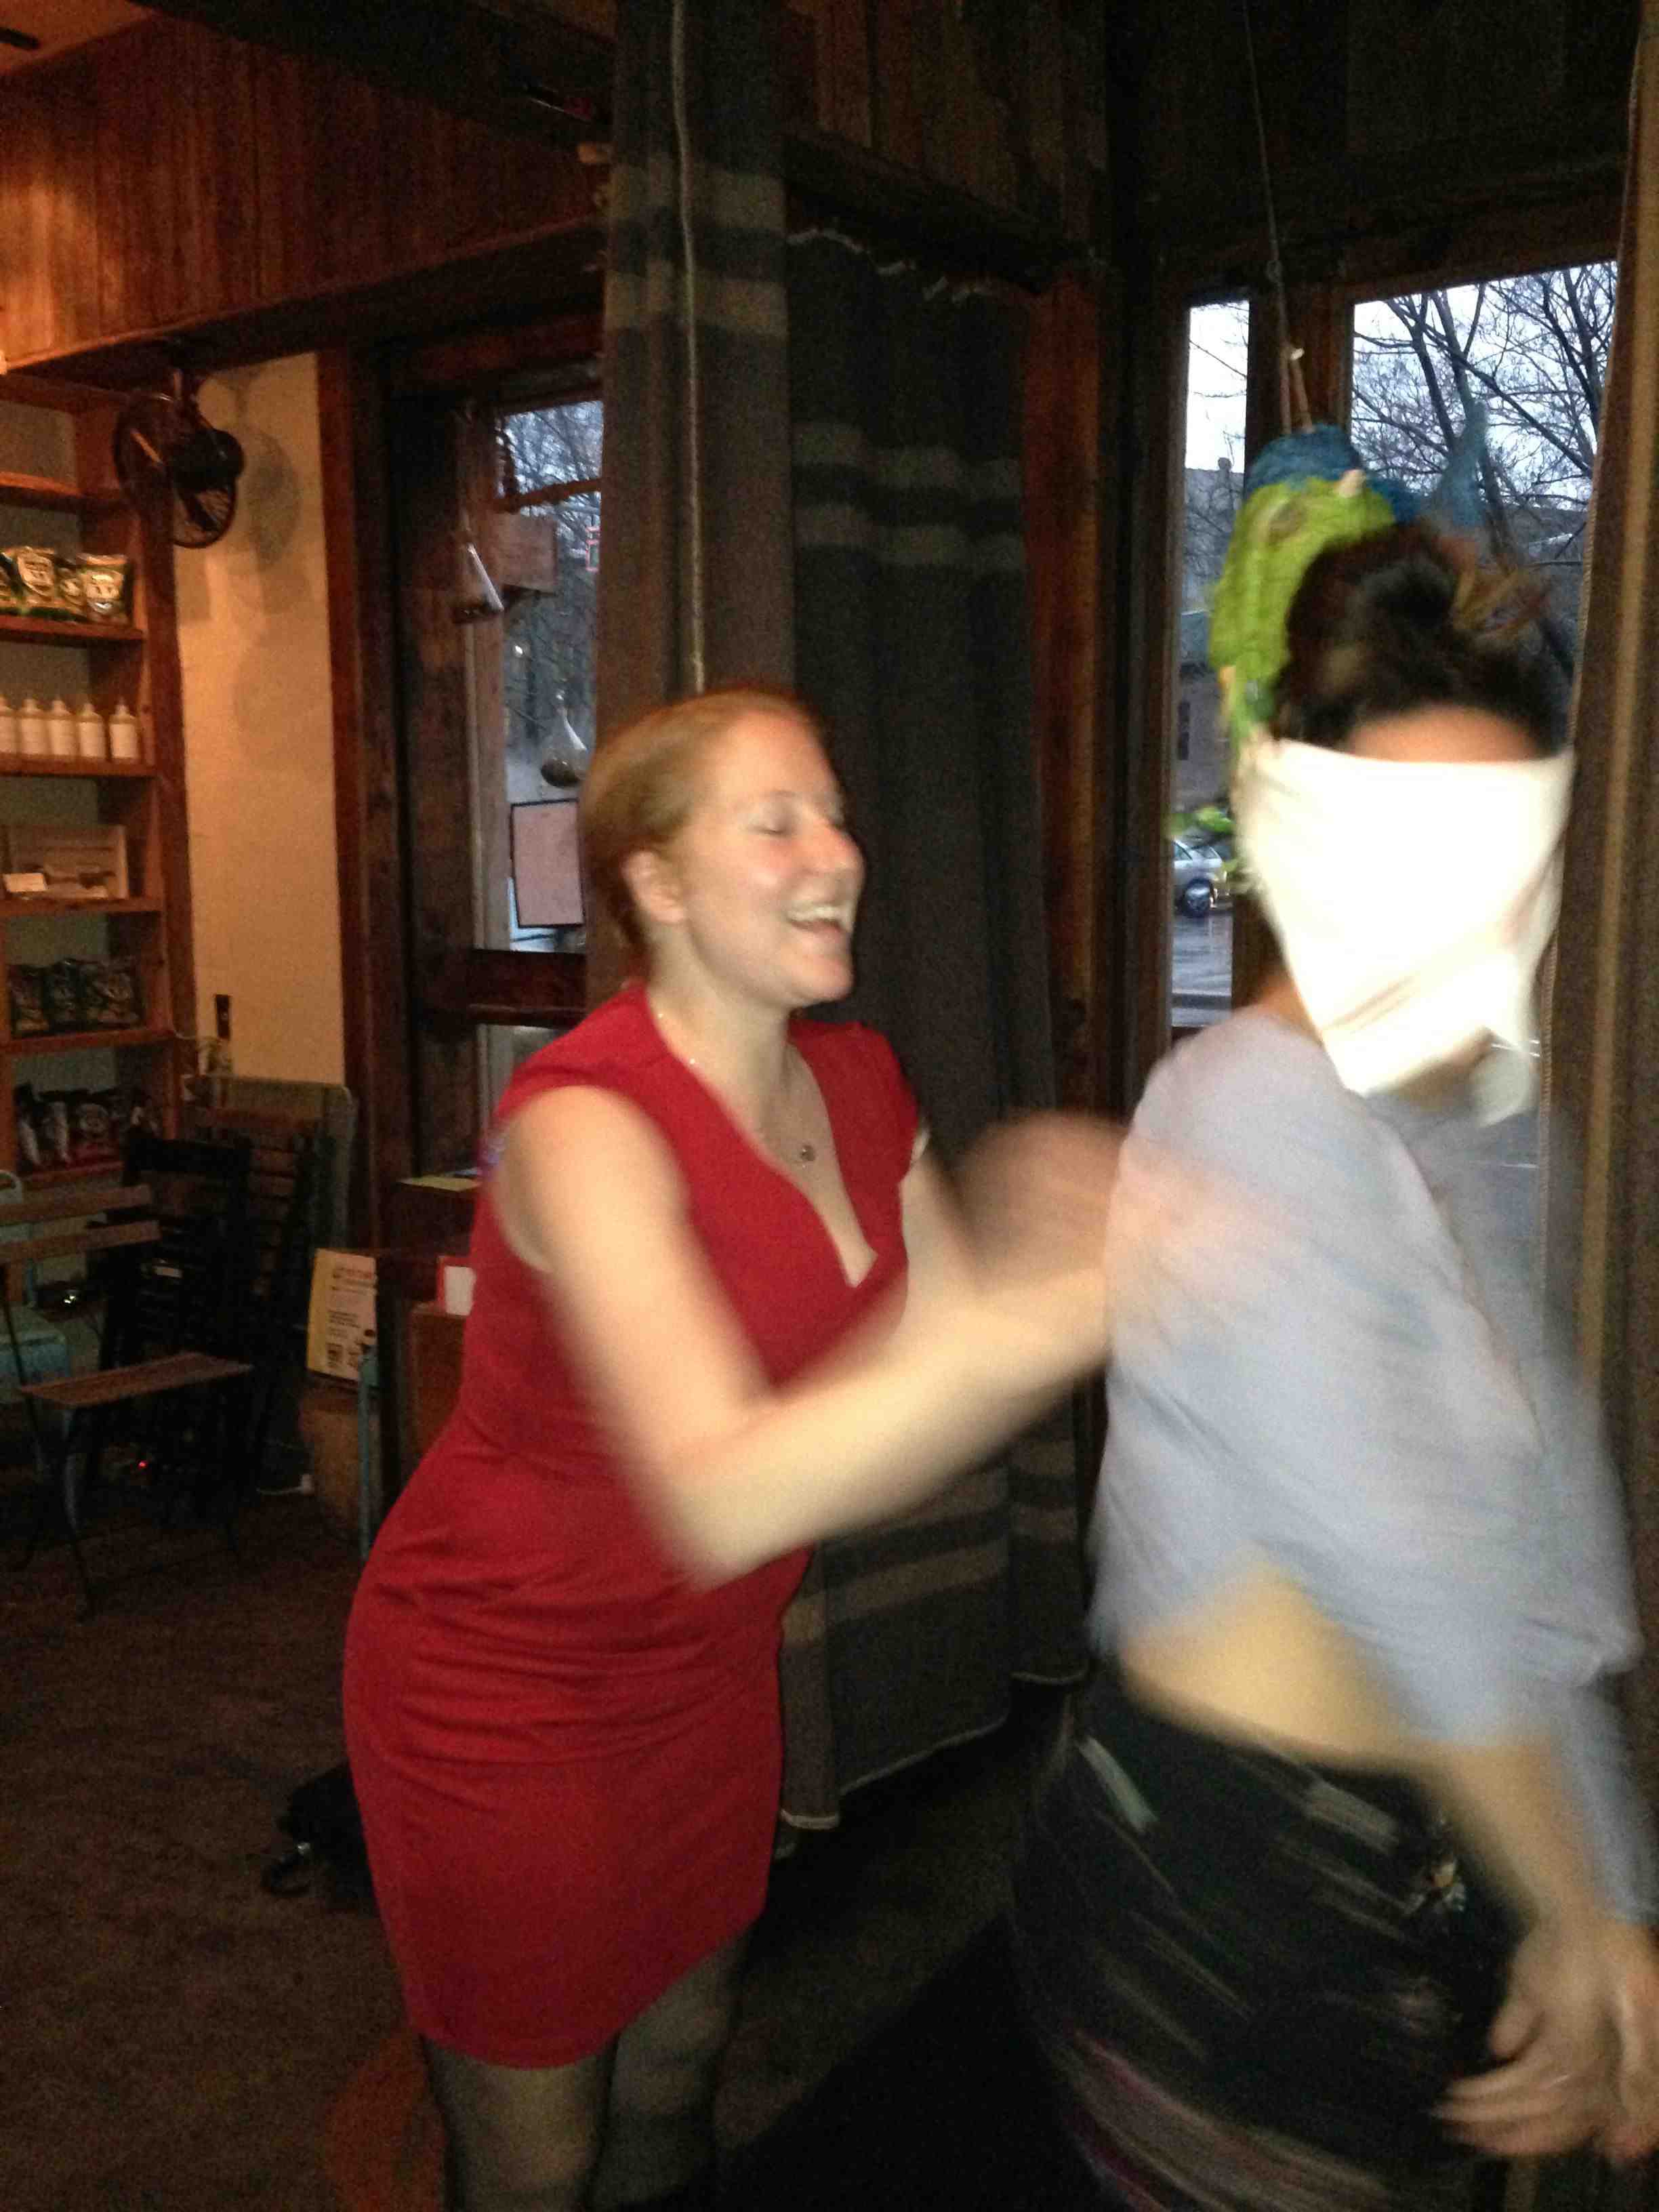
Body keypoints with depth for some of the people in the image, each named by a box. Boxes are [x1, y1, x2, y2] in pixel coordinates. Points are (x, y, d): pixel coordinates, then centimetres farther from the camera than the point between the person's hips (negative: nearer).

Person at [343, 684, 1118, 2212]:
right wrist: (1041, 1319, -45)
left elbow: (947, 1376, -3)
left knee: (675, 2084, 25)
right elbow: (722, 1495, -38)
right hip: (510, 1684, -6)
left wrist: (1047, 1263, -23)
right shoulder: (582, 1119, -28)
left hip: (707, 1666, 6)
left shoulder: (858, 1081, -3)